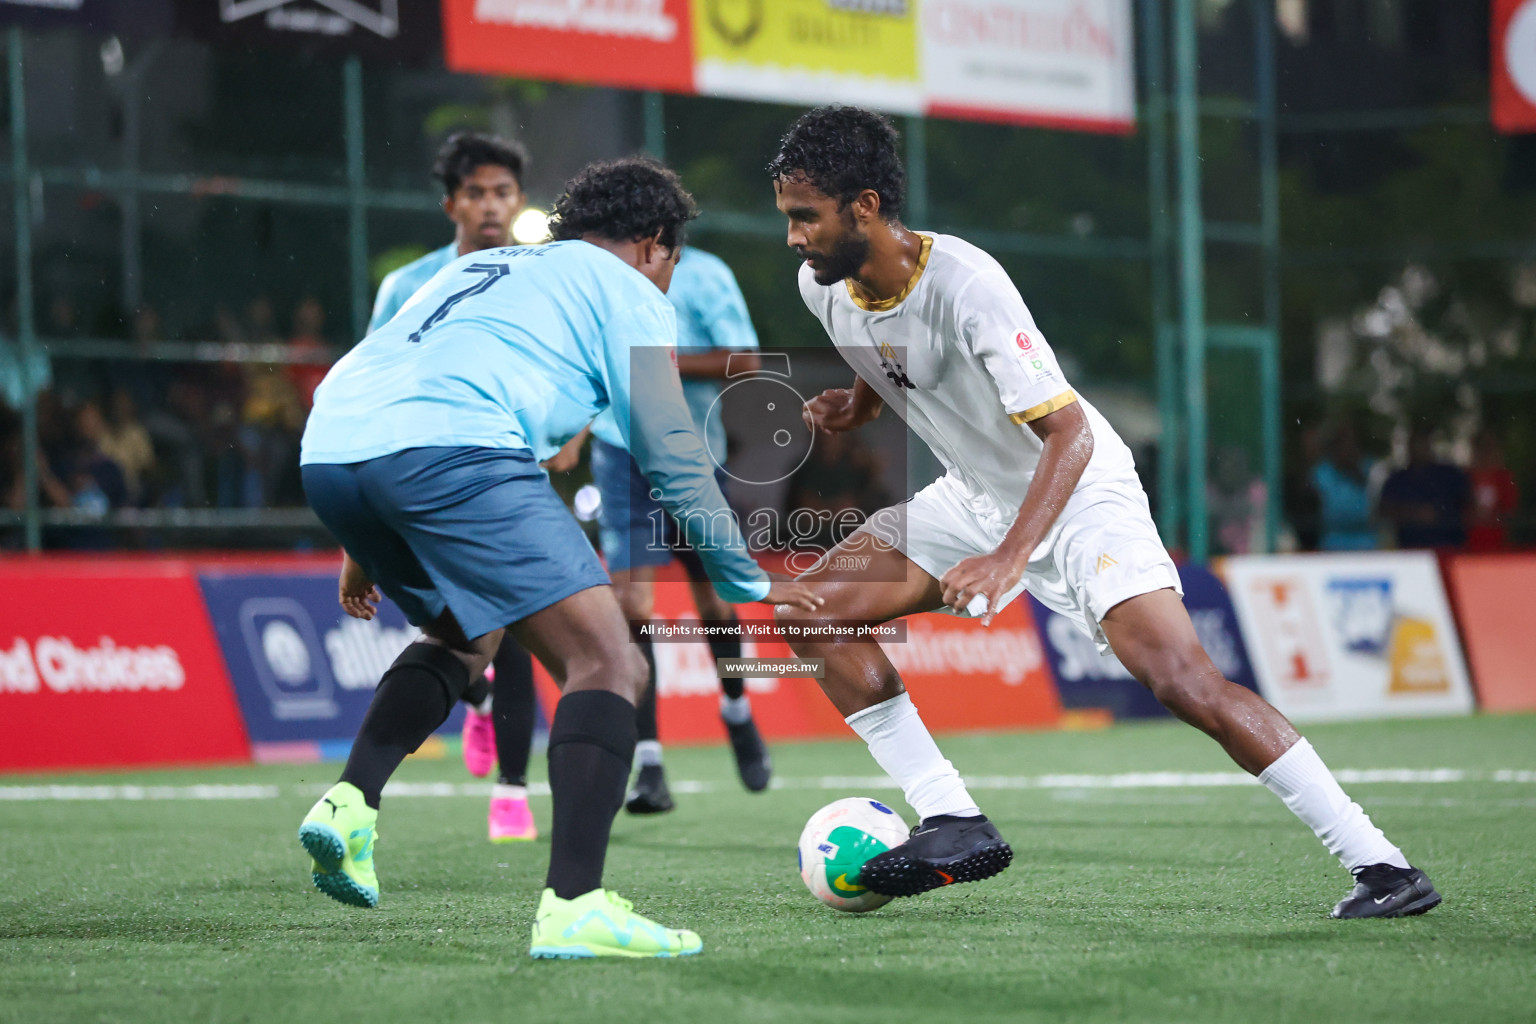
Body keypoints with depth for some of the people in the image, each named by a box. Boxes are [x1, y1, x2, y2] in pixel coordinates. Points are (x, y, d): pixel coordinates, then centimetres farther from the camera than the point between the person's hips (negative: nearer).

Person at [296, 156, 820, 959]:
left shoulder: (481, 267, 38)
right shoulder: (628, 290, 18)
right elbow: (671, 455, 13)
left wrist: (365, 547, 43)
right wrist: (746, 583, 22)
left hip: (327, 448, 8)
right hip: (453, 446, -8)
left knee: (463, 636, 32)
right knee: (607, 664, -7)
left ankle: (349, 803, 12)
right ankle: (574, 907, -22)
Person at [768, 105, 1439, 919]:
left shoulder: (965, 285, -30)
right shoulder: (825, 288, -7)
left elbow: (1069, 432, -31)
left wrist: (1008, 559, -42)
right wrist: (852, 405, -4)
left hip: (1079, 490, -8)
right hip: (975, 494, 8)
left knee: (1182, 680, -22)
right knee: (811, 610, -5)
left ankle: (1381, 865, -17)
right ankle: (955, 827, -3)